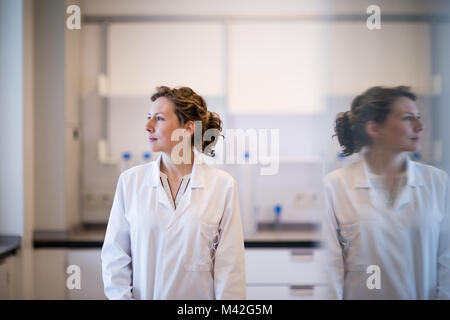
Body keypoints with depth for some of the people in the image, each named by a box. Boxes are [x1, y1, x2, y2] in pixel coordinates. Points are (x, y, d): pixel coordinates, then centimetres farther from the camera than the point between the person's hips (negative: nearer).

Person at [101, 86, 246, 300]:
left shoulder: (222, 185, -9)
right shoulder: (130, 181, -4)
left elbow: (230, 265, -8)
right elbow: (115, 255, -2)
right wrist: (122, 296, -10)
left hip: (198, 295, -1)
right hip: (143, 294, 2)